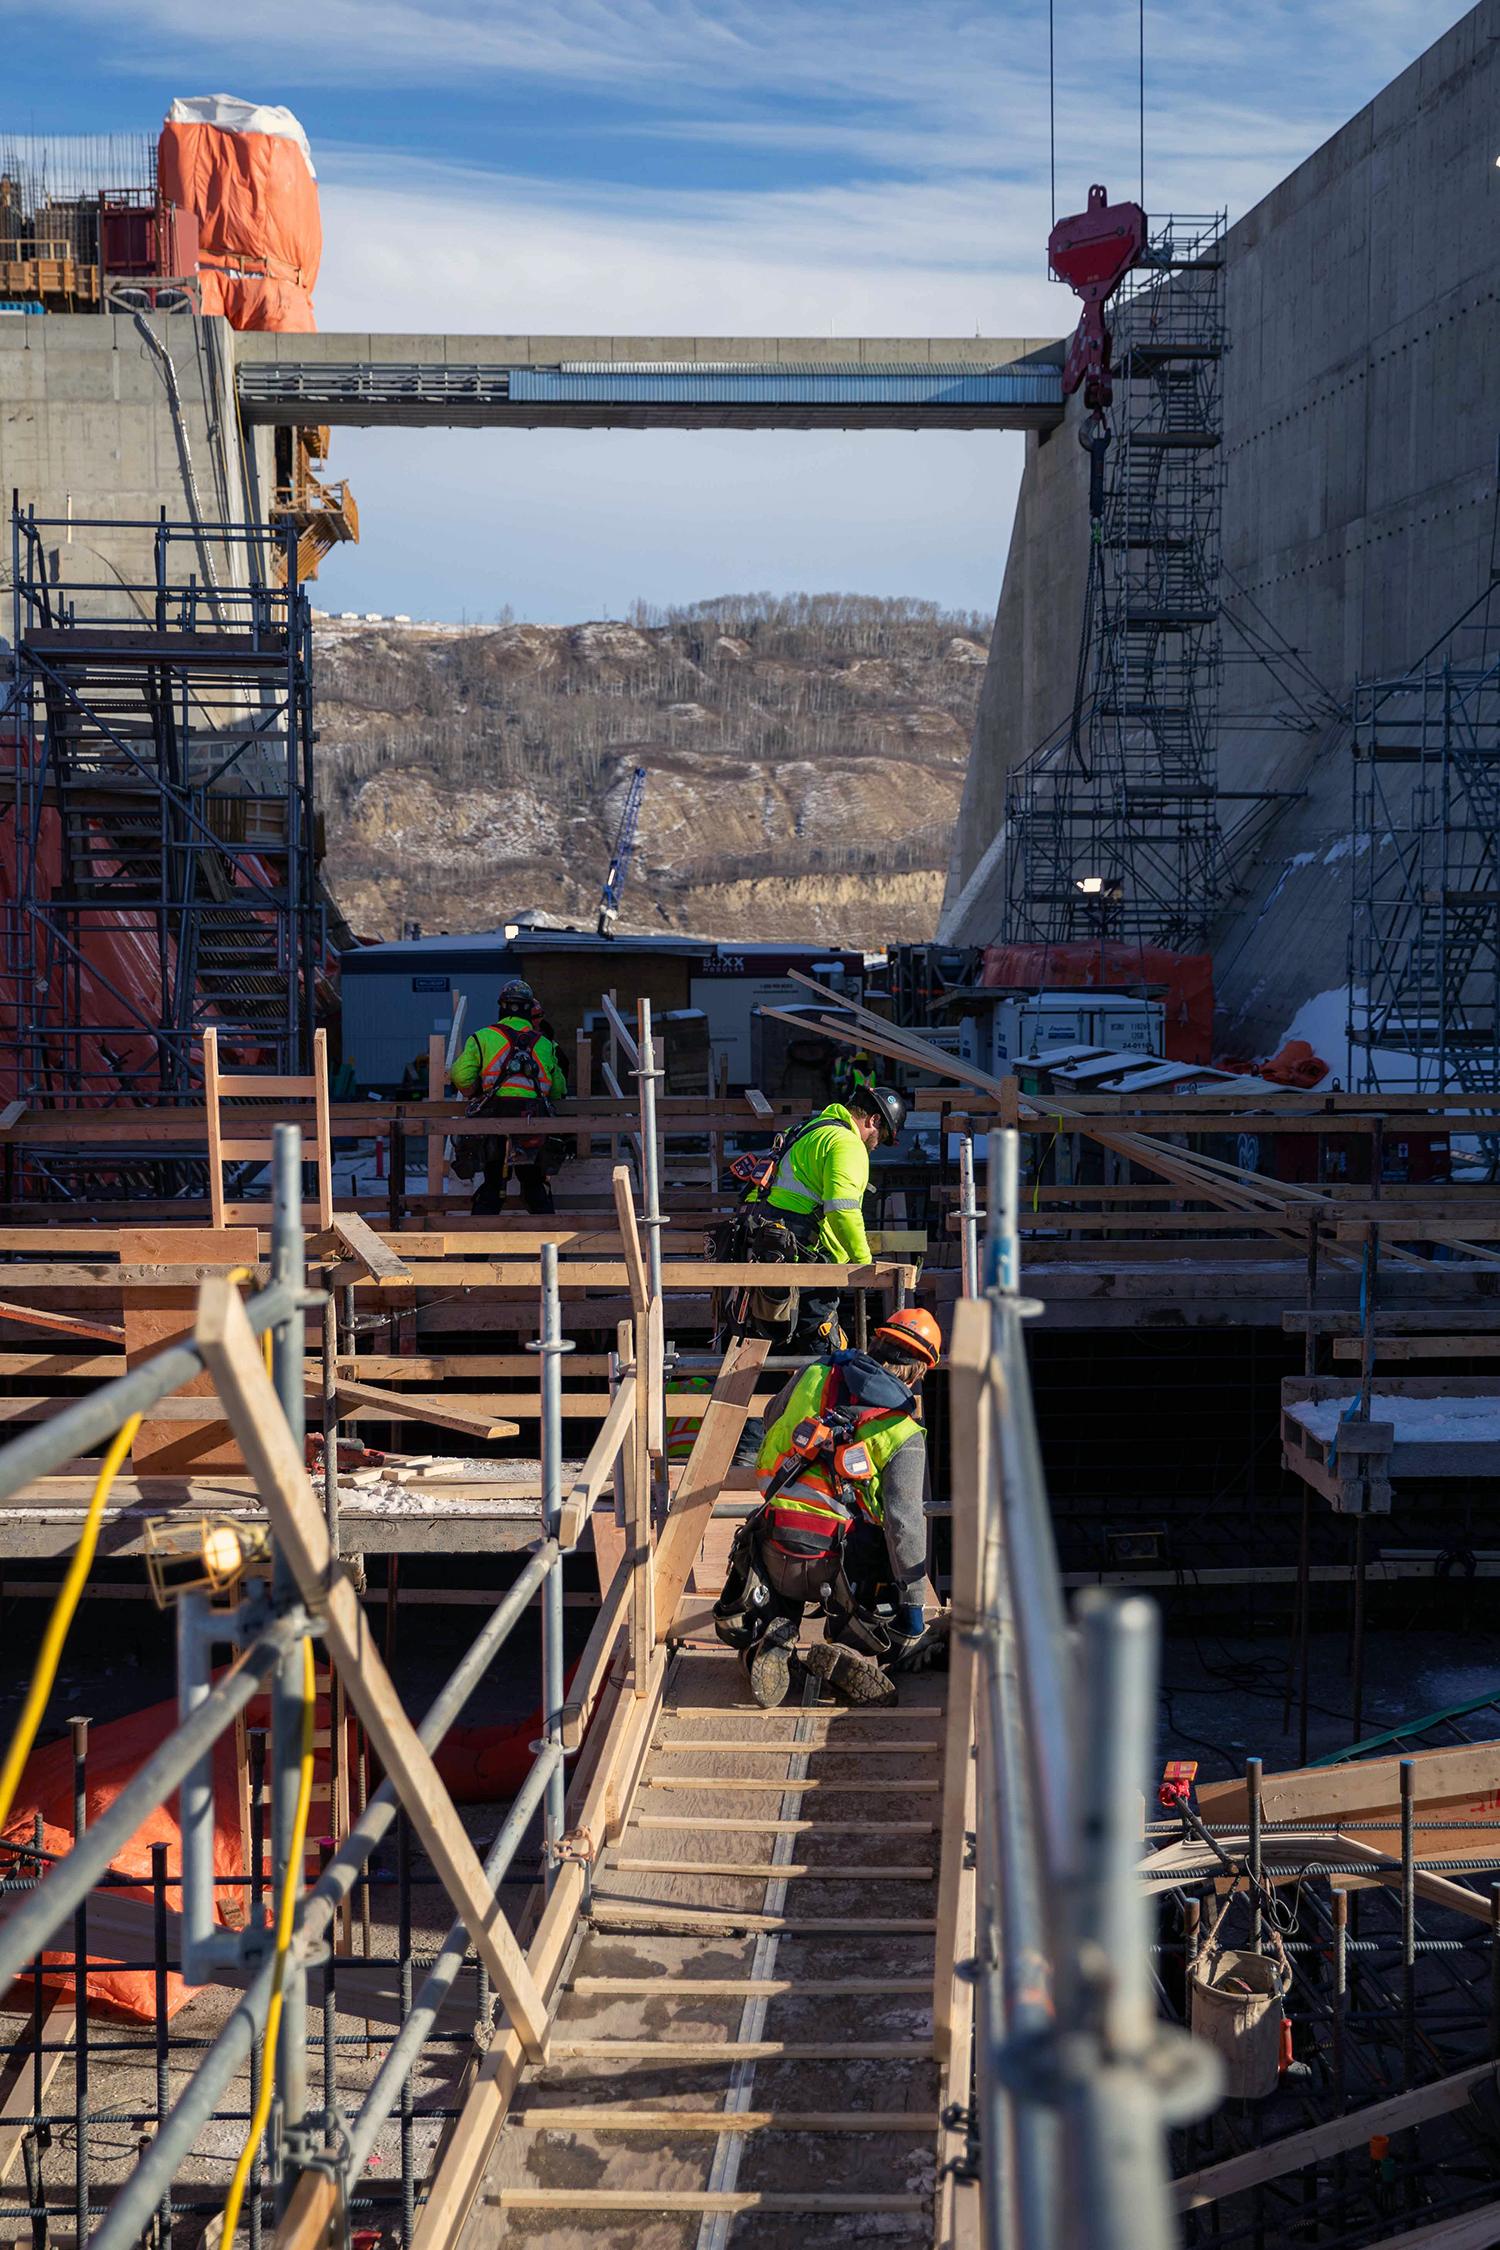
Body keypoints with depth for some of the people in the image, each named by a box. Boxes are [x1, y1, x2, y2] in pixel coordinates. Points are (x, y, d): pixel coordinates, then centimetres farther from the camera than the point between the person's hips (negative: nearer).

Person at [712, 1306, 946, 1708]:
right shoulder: (905, 1436, -7)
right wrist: (914, 1607, -10)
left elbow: (771, 1422, 23)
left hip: (774, 1553, 3)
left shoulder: (813, 1377, 3)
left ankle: (767, 1643, -4)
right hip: (841, 1566, -3)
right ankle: (848, 1654, -13)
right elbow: (905, 1523, -14)